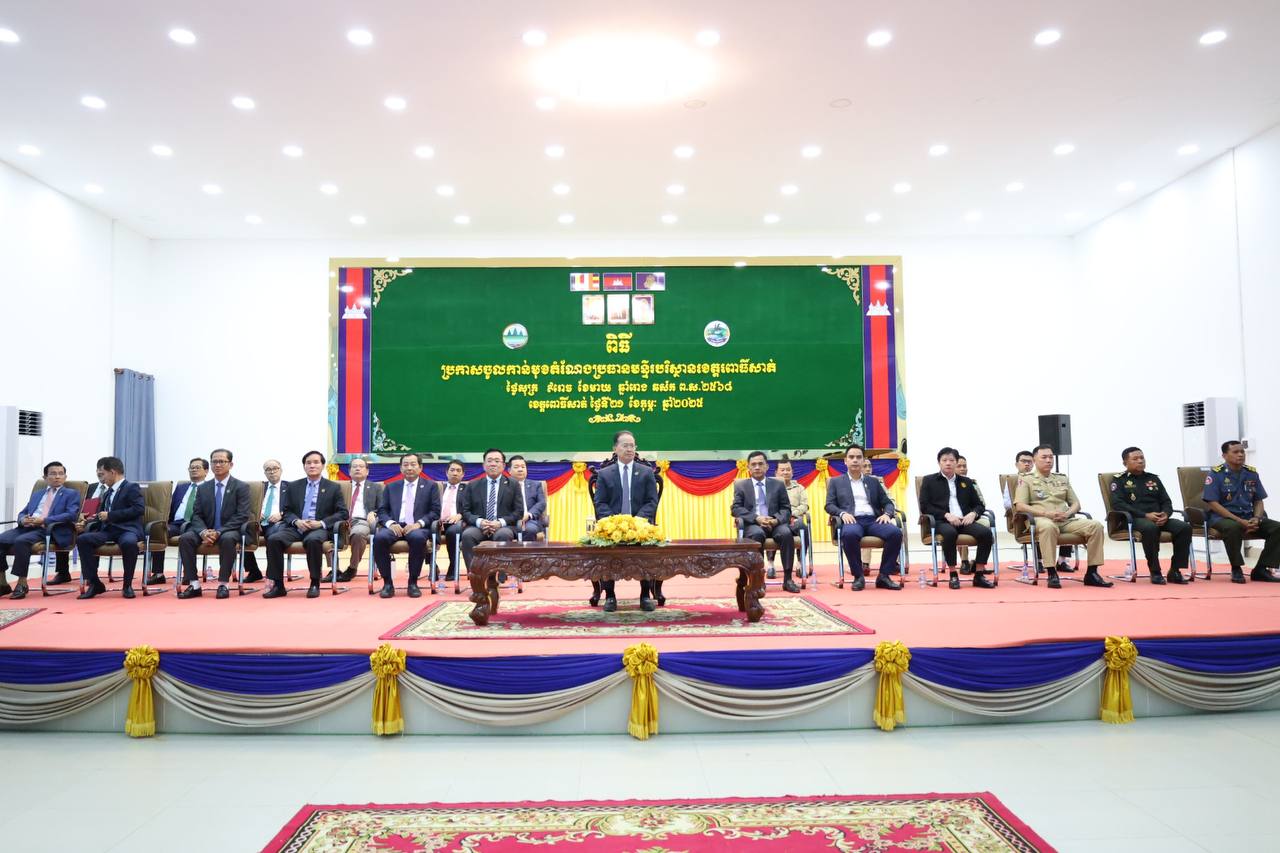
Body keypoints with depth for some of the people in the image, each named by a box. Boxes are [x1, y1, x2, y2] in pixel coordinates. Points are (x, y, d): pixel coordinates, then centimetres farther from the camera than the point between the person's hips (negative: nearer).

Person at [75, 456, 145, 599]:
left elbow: (139, 509, -14)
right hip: (107, 530, 7)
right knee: (82, 539, -19)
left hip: (127, 529, -7)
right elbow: (103, 514, 26)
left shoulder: (131, 488, 1)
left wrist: (110, 515, -13)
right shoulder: (107, 492, 24)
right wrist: (90, 521, 4)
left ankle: (127, 585, -21)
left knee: (129, 543, -39)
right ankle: (94, 583, -12)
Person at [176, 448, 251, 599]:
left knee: (227, 539, -38)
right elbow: (196, 515, 7)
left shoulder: (241, 487, 0)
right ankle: (194, 585, -22)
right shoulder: (202, 488, 13)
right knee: (184, 538, -25)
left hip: (229, 531, -4)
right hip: (206, 531, 4)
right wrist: (203, 532, -16)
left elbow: (242, 516, -9)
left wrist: (219, 532, -21)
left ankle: (223, 584, -28)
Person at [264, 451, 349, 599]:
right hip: (296, 527, 3)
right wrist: (296, 521, -8)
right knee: (273, 539, -26)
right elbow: (287, 511, 16)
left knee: (313, 540, -38)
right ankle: (278, 585, -18)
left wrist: (321, 523, -12)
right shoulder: (293, 486, 18)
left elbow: (342, 513, 3)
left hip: (320, 529, -3)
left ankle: (315, 584, -24)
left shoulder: (333, 487, 9)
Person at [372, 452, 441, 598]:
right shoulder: (391, 487, 23)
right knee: (379, 537, -32)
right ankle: (387, 583, -19)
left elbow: (435, 511, 5)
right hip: (395, 526, 2)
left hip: (417, 528, -2)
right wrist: (390, 523, -9)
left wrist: (419, 523, -13)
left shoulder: (430, 487, 16)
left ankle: (413, 583, -21)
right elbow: (382, 510, 14)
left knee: (418, 538, -38)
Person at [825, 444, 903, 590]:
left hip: (873, 520, 3)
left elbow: (887, 503, 19)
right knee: (850, 534, -40)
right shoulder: (836, 482, 18)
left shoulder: (873, 482, 24)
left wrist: (887, 514, -4)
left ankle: (884, 576, -17)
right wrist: (842, 513, -13)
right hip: (852, 521, -3)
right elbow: (829, 505, 8)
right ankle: (858, 577, -23)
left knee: (896, 532, -28)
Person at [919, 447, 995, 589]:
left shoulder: (966, 482, 24)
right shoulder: (929, 481, 13)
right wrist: (946, 515, -12)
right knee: (950, 532, -39)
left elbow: (979, 505, 21)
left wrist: (973, 513, -3)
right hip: (941, 522, -4)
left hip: (964, 521, 4)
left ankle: (979, 574, -19)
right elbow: (924, 507, 2)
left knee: (986, 532, -26)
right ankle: (953, 574, -26)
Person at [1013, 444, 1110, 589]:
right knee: (1048, 526, -42)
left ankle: (1092, 573, -17)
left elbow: (1076, 504, 21)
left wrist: (1067, 513, -4)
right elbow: (1020, 506, -4)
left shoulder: (1062, 478, 23)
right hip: (1040, 520, -5)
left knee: (1095, 525, -20)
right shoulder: (1026, 479, 9)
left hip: (1065, 521, 5)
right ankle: (1052, 573, -36)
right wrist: (1046, 513, -15)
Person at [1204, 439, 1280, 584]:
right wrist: (1240, 521, -19)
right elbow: (1213, 503, -12)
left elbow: (1259, 501, 14)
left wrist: (1256, 519, -8)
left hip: (1248, 518, 6)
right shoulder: (1216, 474, -6)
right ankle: (1236, 570, -17)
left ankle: (1261, 570, -7)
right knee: (1233, 527, -38)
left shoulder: (1252, 473, 10)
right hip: (1222, 518, -6)